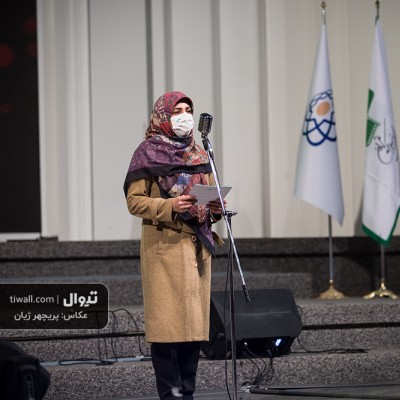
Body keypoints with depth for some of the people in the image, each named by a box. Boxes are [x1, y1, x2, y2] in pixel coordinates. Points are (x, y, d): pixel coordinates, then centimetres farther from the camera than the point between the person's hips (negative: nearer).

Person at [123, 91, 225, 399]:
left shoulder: (199, 154, 17)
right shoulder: (148, 153, -1)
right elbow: (134, 201, -6)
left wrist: (216, 207, -1)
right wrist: (170, 206, -20)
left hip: (198, 244, 6)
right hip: (164, 245, -6)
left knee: (195, 319, 4)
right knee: (168, 321, -8)